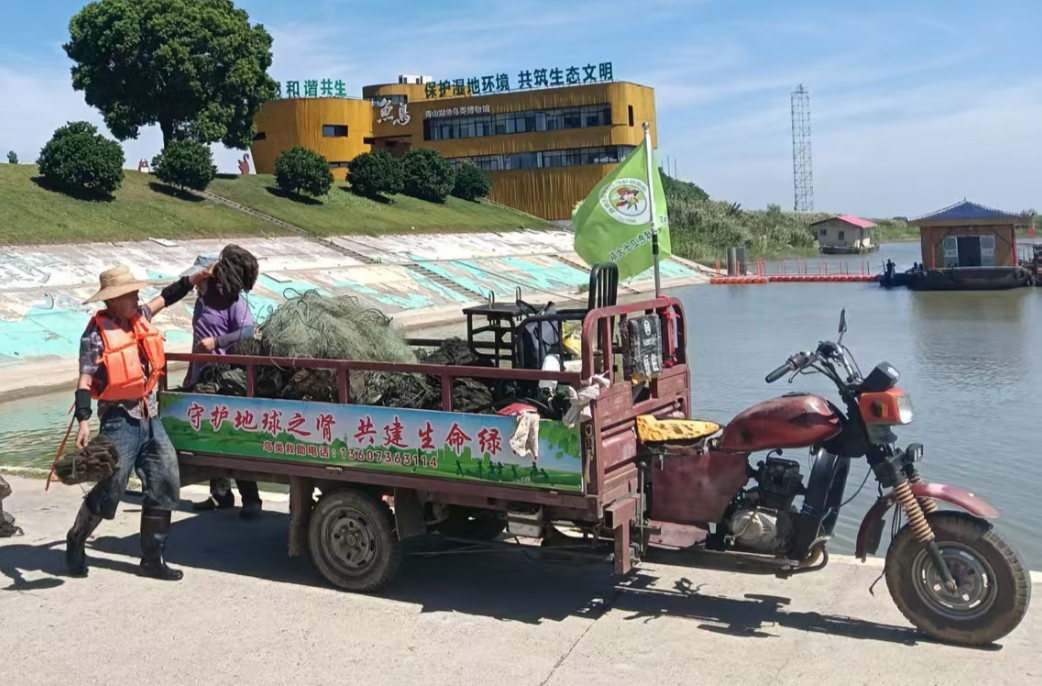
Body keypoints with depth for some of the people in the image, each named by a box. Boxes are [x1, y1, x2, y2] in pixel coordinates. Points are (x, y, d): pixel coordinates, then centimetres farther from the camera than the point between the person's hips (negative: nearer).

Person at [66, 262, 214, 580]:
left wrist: (197, 277, 18)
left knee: (165, 485, 5)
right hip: (120, 420, -7)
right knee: (108, 491, -3)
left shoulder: (140, 316, 6)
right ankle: (75, 543, 24)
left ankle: (152, 558, 15)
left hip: (150, 419, 7)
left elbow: (167, 297, 23)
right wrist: (83, 421, -26)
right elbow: (85, 382, -16)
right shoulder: (96, 334, -13)